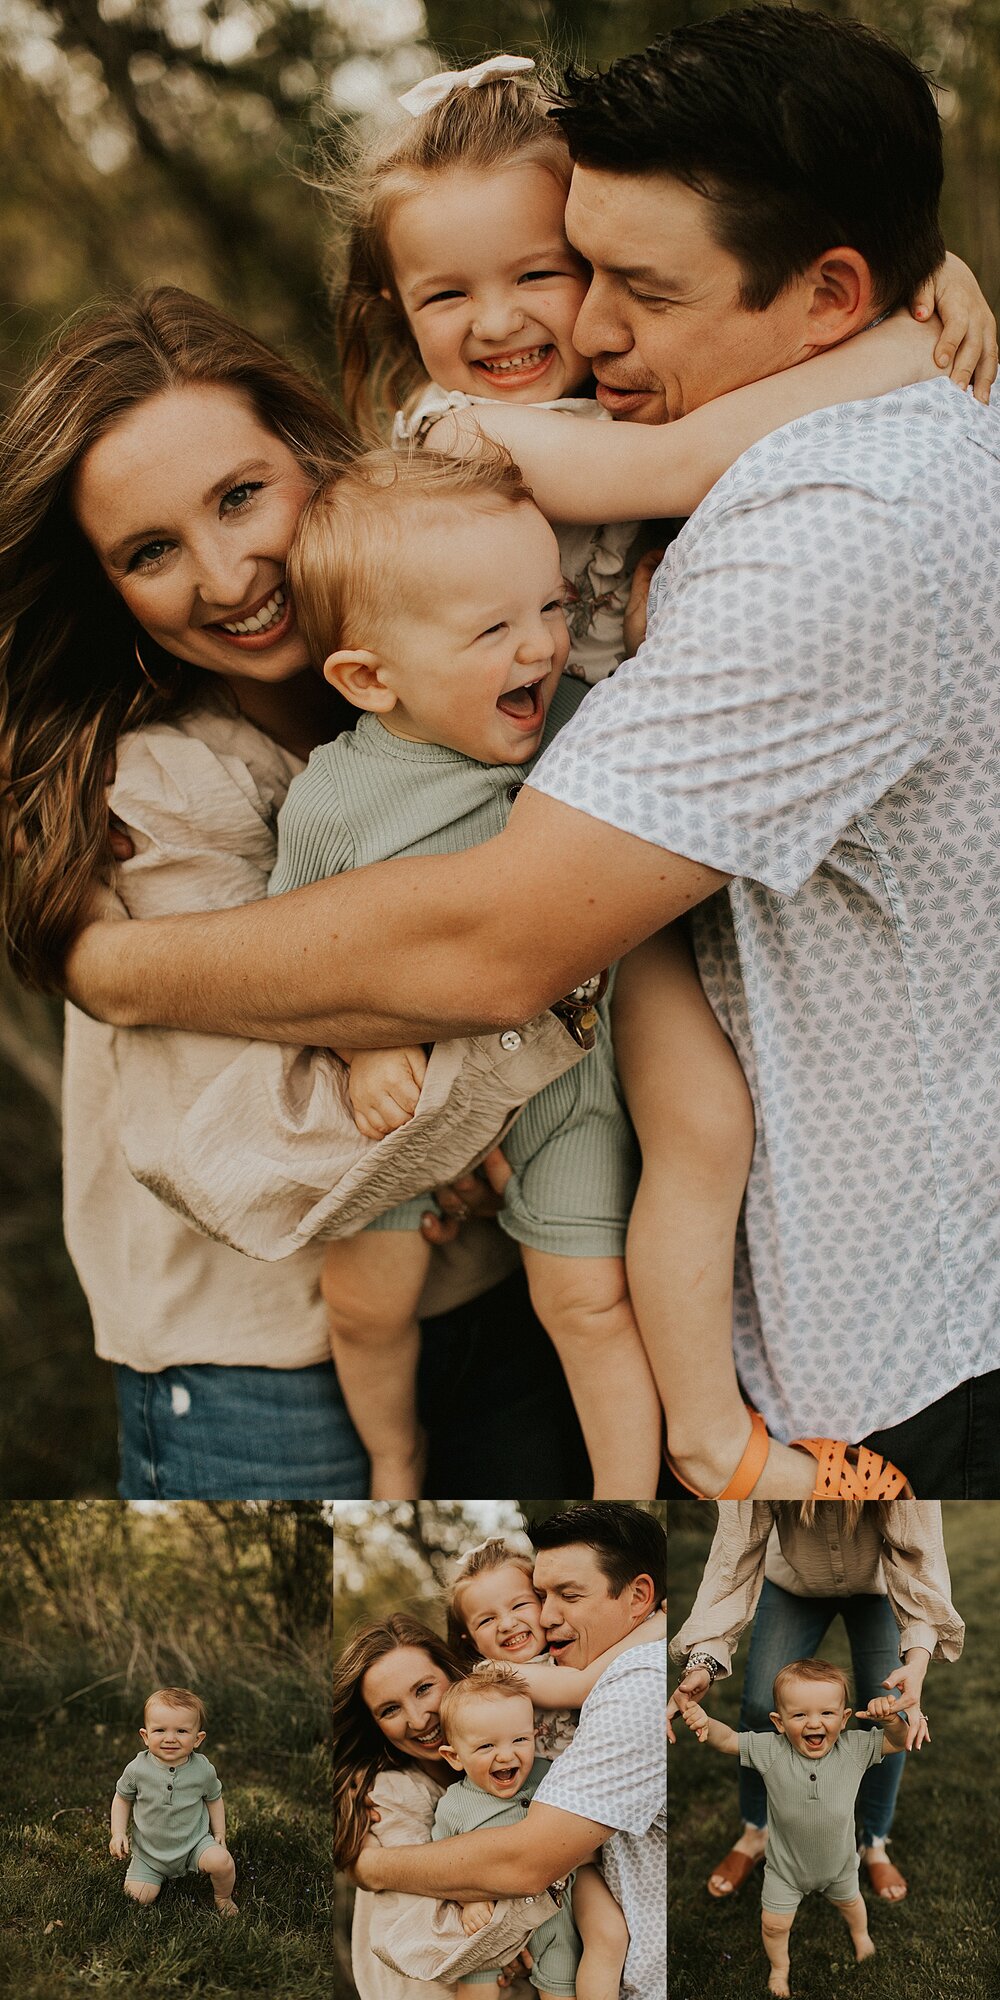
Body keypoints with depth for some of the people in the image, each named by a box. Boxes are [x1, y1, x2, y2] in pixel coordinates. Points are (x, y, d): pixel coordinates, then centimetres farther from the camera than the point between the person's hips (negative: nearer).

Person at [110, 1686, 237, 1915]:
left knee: (222, 1862, -26)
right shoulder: (137, 1769, -17)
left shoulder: (204, 1770, -14)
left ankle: (223, 1897, 7)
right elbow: (122, 1798, 1)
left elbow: (214, 1799, 6)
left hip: (194, 1842, -1)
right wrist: (118, 1833, -8)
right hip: (149, 1851, 1)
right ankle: (164, 1876, 22)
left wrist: (219, 1832, 1)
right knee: (139, 1896, -12)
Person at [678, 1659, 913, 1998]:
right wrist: (706, 1723, -49)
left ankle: (860, 1933, 66)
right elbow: (728, 1740, -27)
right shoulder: (770, 1751, -30)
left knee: (849, 1901, 32)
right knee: (774, 1923, 14)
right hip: (786, 1866, -2)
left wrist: (891, 1720, -44)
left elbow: (899, 1742, -21)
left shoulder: (854, 1748, -27)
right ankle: (779, 1966, 46)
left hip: (838, 1861, 2)